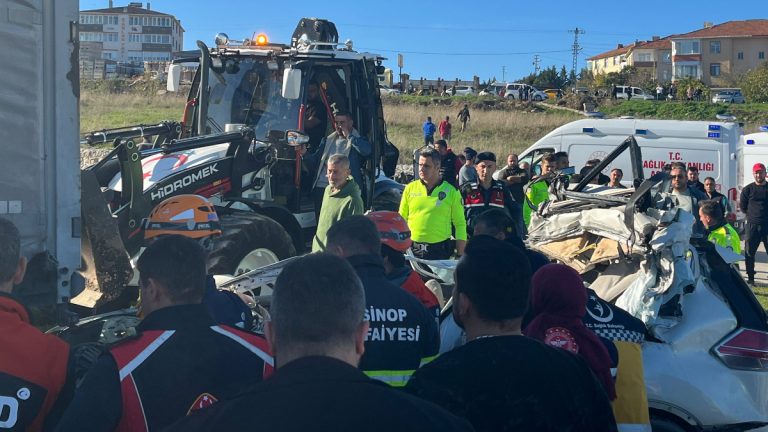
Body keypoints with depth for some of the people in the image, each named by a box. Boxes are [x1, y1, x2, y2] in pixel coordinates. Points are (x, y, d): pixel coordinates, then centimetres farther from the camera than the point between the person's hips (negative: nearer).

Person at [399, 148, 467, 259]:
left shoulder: (451, 192, 1)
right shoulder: (410, 188, 6)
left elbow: (460, 225, 3)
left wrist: (460, 256, -1)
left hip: (440, 251, -1)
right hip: (413, 250, 2)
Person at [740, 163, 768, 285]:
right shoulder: (748, 189, 4)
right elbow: (742, 207, 8)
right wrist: (753, 214, 6)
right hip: (752, 225, 0)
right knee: (749, 252, 3)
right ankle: (750, 278, 12)